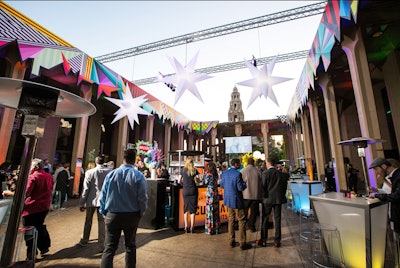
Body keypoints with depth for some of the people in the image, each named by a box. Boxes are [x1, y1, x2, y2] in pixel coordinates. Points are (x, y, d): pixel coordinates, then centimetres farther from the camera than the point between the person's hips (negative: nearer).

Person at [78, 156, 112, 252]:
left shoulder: (89, 172, -9)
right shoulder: (110, 171, -8)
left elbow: (85, 189, -7)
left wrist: (82, 203, 1)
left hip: (91, 200, 1)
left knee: (88, 221, 21)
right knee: (102, 222, 9)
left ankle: (84, 241, 41)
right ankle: (101, 245, 13)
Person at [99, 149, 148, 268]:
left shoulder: (111, 174, -7)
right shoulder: (139, 176, -14)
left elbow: (103, 195, -1)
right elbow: (143, 198, -12)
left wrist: (104, 212, 11)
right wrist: (141, 213, 5)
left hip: (112, 215, 1)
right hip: (132, 216, -1)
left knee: (109, 247, 11)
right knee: (130, 246, 18)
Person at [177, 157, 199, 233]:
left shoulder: (183, 170, -1)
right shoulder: (195, 170, -3)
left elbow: (179, 181, 2)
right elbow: (197, 181, -6)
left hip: (185, 191, 1)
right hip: (193, 191, -1)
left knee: (185, 209, 12)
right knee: (193, 209, 7)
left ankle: (186, 227, 15)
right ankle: (191, 227, 9)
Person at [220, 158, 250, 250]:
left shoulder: (225, 173, 0)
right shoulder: (237, 174, -20)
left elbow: (222, 185, 6)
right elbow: (240, 188, -19)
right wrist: (246, 183, -3)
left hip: (228, 200, 7)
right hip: (236, 200, -6)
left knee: (231, 220, 17)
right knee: (242, 221, 8)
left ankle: (231, 241, 27)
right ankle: (243, 243, 16)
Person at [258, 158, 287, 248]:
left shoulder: (265, 173, -11)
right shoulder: (280, 173, 3)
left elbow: (263, 186, -13)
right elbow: (285, 184, 9)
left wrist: (264, 196, 2)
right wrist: (282, 195, 18)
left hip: (268, 199, -4)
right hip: (278, 199, 4)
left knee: (265, 219, 8)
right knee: (277, 219, 11)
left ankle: (263, 240, 15)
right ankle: (277, 241, 17)